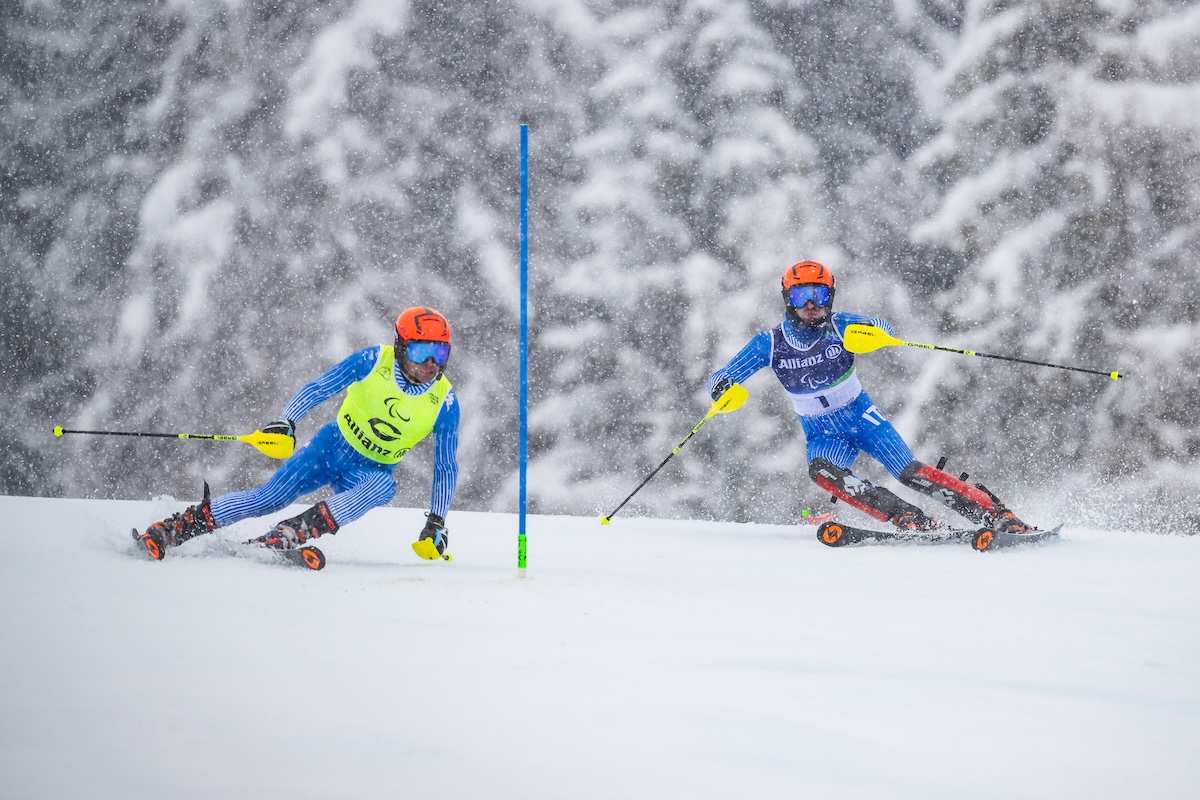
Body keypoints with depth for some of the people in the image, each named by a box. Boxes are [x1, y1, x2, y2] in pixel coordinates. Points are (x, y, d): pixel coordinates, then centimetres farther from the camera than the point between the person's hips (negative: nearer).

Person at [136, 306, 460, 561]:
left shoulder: (444, 402, -14)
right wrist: (286, 422, -24)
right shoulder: (373, 362, -16)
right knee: (269, 498, -15)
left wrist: (436, 523, -10)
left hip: (370, 471, 0)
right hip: (333, 446, 0)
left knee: (384, 485, -36)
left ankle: (290, 534, -41)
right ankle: (174, 528, -6)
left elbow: (446, 467, -5)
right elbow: (317, 389, -9)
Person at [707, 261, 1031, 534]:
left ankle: (997, 516, -14)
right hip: (824, 435, 1)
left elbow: (882, 327, -24)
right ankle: (913, 521, -38)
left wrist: (870, 330, -48)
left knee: (910, 473, -17)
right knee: (820, 471, -32)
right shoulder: (770, 343, -9)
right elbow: (720, 378, -8)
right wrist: (722, 388, -33)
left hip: (863, 418, -1)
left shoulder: (839, 325, -11)